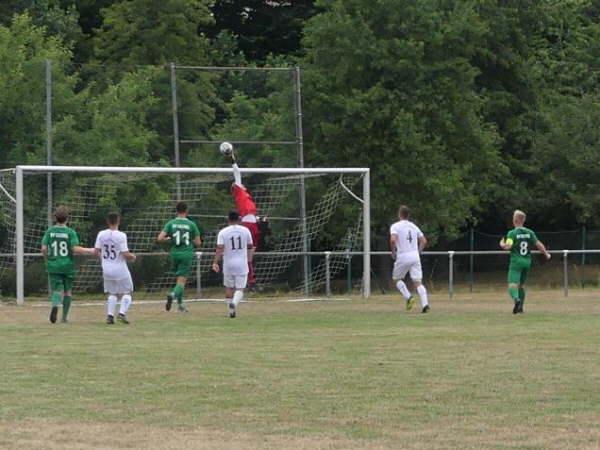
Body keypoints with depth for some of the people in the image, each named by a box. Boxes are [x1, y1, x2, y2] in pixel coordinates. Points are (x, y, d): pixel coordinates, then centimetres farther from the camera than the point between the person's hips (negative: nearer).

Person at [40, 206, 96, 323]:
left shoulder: (50, 231, 0)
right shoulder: (70, 232, -7)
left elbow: (44, 249, -3)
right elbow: (76, 249, -14)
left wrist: (47, 257, 18)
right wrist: (90, 251, 1)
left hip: (53, 266, 1)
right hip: (67, 265, -1)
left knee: (57, 290, -1)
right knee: (68, 291, 15)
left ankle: (55, 305, -34)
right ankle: (64, 317, 17)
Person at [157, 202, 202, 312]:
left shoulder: (171, 223, 0)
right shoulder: (191, 224, -3)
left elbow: (160, 238, -7)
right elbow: (198, 243, 0)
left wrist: (169, 239, 12)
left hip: (175, 254, 3)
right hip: (187, 254, -3)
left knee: (180, 279, 20)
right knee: (182, 281, -4)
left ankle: (180, 303, 17)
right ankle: (173, 294, -32)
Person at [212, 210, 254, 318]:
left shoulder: (223, 232, -3)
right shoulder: (245, 230, 2)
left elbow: (219, 249, -13)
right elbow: (250, 247, 12)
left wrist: (215, 262, -12)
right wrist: (249, 259, 28)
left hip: (228, 265, 0)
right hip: (242, 264, 0)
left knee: (229, 288, 15)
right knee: (240, 289, 1)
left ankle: (231, 310, 17)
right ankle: (234, 302, -28)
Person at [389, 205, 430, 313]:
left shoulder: (395, 226, -2)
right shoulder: (413, 226, 15)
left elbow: (393, 240, -18)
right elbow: (424, 241, 16)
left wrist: (393, 252, -4)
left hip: (402, 257, -4)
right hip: (415, 257, 4)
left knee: (397, 278, 16)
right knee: (418, 282, 1)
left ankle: (408, 297, -4)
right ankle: (425, 303, -16)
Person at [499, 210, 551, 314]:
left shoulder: (512, 233, -8)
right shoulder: (530, 232, 5)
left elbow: (508, 247, -18)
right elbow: (539, 245, 5)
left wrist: (502, 244, 5)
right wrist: (546, 254, 19)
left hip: (516, 262, -5)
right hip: (527, 262, 5)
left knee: (512, 285, -12)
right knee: (521, 285, 20)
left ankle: (516, 299, -41)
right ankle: (520, 307, 22)